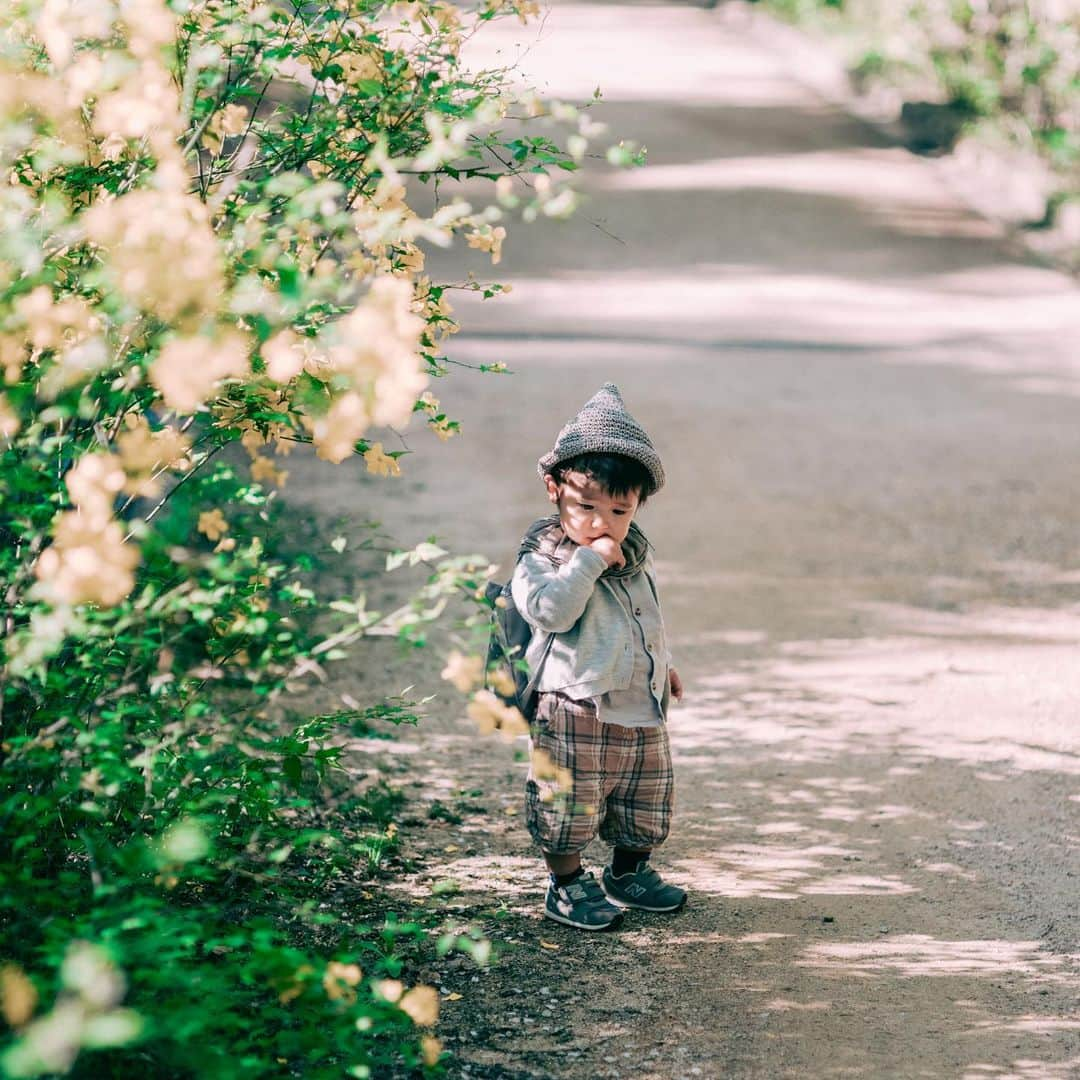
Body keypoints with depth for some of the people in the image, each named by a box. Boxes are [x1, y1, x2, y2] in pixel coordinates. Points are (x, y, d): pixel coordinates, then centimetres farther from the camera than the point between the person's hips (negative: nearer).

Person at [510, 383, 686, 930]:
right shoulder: (543, 557, -11)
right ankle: (566, 886, 17)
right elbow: (552, 611, -30)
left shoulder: (633, 556, 11)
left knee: (645, 803, 17)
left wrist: (663, 665, 32)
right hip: (575, 709, -7)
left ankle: (627, 874, 37)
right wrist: (590, 560, -27)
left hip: (641, 709, 7)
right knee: (570, 803, 0)